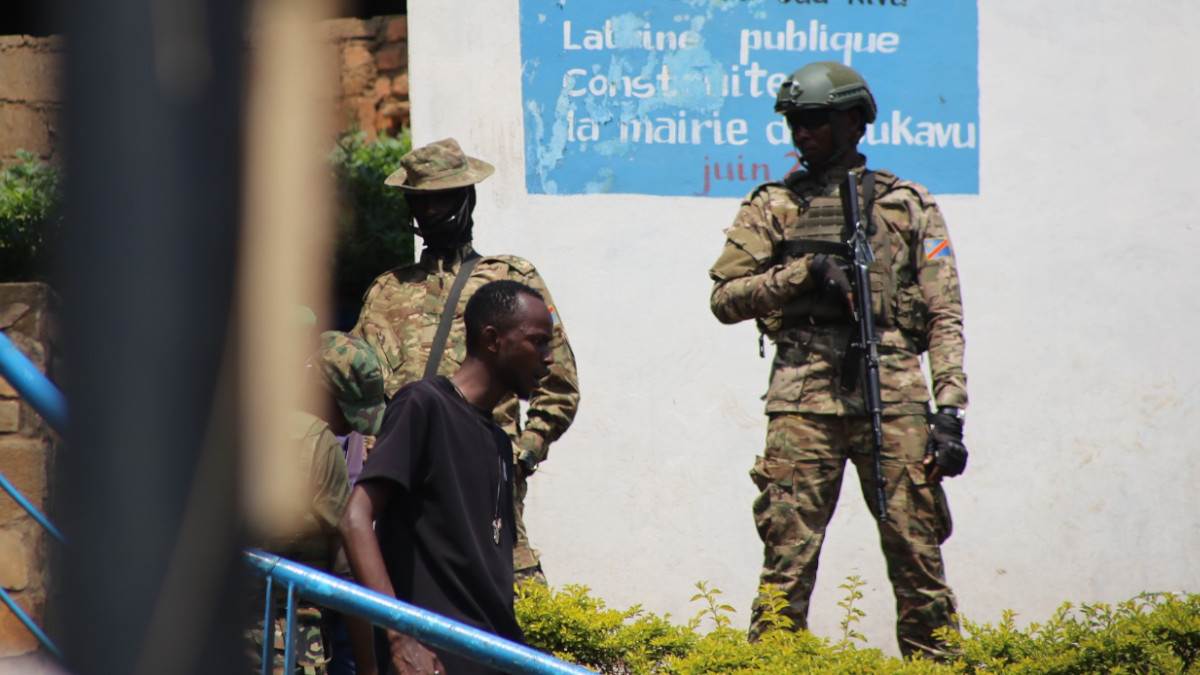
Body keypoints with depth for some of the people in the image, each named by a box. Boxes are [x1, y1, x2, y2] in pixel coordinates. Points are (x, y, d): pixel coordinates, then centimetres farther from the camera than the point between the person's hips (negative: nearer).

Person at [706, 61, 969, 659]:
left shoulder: (909, 206, 12)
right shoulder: (772, 207, 13)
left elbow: (944, 317, 7)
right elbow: (724, 297, 7)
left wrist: (950, 410, -3)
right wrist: (802, 273, -8)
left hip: (894, 397, 0)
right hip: (803, 400, 0)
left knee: (918, 556, -2)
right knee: (787, 563, -3)